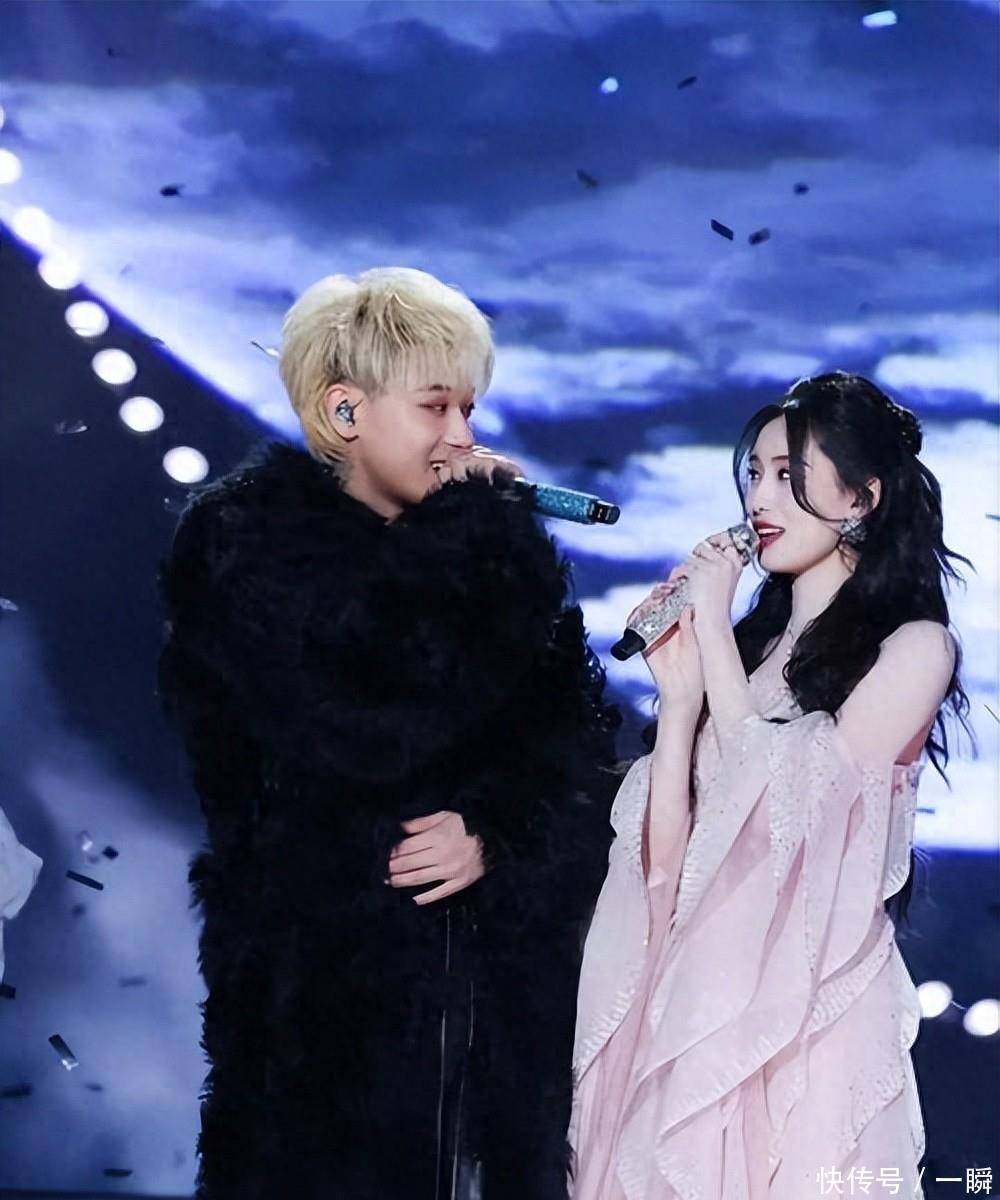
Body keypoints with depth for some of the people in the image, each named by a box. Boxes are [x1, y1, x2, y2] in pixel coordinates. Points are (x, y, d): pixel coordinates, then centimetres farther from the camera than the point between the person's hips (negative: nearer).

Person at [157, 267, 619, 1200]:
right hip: (324, 972, -4)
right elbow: (376, 735, -18)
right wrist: (463, 531, -9)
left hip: (507, 972, 4)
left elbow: (577, 729, 5)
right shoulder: (242, 543, -4)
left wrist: (498, 834, -15)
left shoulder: (494, 541, 11)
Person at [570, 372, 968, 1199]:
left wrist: (714, 635, -10)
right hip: (693, 1000, 5)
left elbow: (784, 818, -15)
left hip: (809, 1011, -5)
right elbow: (664, 861, 4)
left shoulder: (913, 645, -5)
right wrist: (678, 690, -6)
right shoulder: (751, 636, 10)